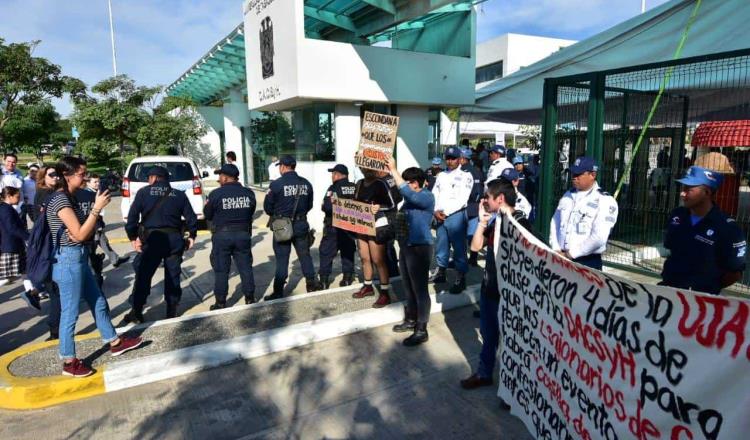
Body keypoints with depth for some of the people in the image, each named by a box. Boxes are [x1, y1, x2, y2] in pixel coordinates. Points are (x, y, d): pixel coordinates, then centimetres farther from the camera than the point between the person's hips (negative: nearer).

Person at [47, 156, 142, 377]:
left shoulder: (68, 198, 12)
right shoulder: (60, 200, -17)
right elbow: (79, 235, -21)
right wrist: (97, 208, -20)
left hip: (79, 259, 10)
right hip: (69, 261, -10)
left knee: (99, 302, 17)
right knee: (70, 313, 2)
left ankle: (114, 342, 31)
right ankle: (69, 362, 15)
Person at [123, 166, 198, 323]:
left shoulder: (143, 192, 3)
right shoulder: (179, 194, 9)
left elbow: (132, 217, -3)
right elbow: (191, 218, 6)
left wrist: (132, 237, 6)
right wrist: (191, 236, 17)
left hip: (152, 238, -2)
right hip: (174, 239, 2)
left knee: (143, 275, 8)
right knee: (173, 276, 11)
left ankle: (136, 313, 13)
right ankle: (172, 311, 17)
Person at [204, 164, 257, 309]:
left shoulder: (216, 194, -12)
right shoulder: (248, 193, -1)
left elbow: (207, 215, -1)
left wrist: (207, 205, 17)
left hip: (222, 235, -3)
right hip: (243, 234, 3)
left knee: (221, 270, 7)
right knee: (245, 267, 11)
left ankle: (221, 302, 12)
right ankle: (250, 298, 17)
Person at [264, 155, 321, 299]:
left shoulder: (276, 184, -12)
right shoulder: (306, 183, 2)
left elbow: (267, 207, -6)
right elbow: (309, 205, 7)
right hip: (301, 224, 4)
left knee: (282, 259, 3)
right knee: (304, 255, 17)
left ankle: (278, 291, 8)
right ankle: (312, 283, 25)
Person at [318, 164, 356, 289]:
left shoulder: (334, 188, -14)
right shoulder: (355, 188, 0)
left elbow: (327, 206, -20)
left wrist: (324, 207, -2)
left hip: (334, 226, -5)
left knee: (326, 253, 4)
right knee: (348, 251, 15)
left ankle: (324, 279, 4)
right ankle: (348, 277, 18)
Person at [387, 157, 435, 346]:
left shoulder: (427, 196, -14)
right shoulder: (411, 198, 15)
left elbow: (406, 193, -33)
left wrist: (393, 170, -30)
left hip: (419, 248, -10)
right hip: (406, 246, 10)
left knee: (420, 289, -3)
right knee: (409, 287, 18)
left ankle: (421, 330, 5)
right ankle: (410, 320, 33)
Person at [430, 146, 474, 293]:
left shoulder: (465, 176, -2)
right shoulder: (441, 175, 15)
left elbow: (462, 199, -11)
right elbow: (434, 194, 11)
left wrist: (446, 212, -13)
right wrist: (436, 211, -6)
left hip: (456, 215, -5)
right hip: (439, 216, 6)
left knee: (459, 246, -3)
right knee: (441, 244, 13)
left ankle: (461, 277, 3)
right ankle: (440, 271, 25)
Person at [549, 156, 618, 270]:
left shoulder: (605, 201, -9)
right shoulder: (568, 195, 11)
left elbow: (599, 237, -17)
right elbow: (555, 223, 10)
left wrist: (570, 254, -14)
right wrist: (556, 250, -3)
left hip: (588, 262, -5)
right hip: (561, 258, 6)